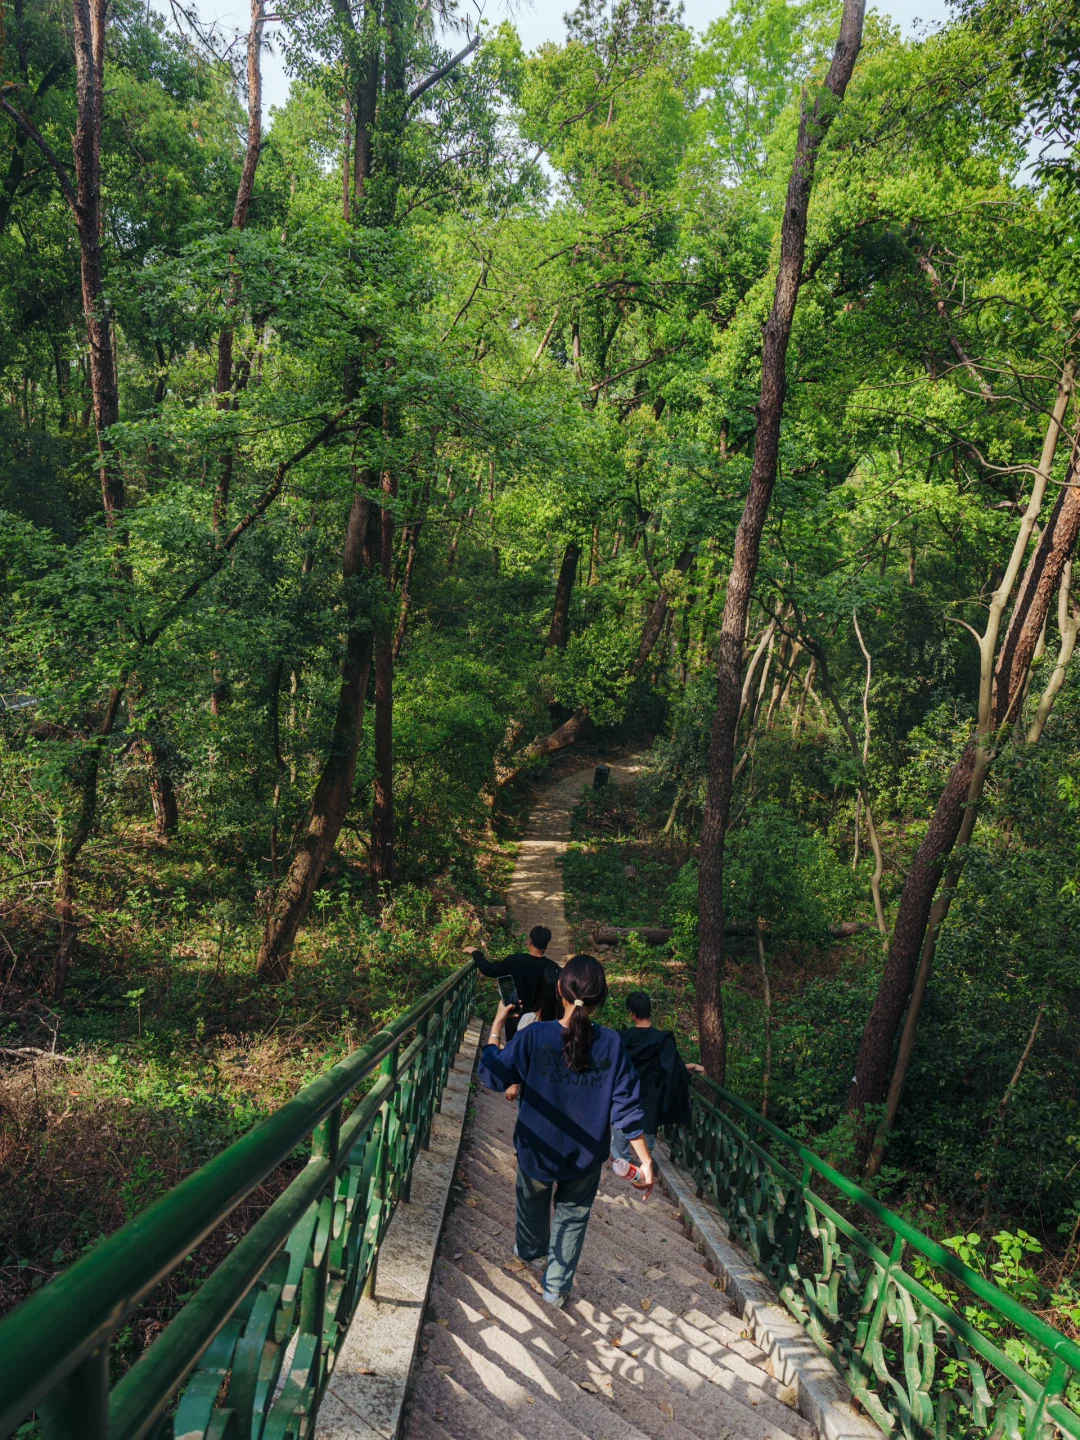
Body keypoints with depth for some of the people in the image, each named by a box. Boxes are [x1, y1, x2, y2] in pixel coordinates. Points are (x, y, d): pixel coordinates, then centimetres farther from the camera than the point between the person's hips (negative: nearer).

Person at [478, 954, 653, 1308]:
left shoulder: (534, 1036, -23)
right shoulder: (611, 1043, -18)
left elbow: (492, 1076, -11)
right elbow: (627, 1107, -14)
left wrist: (497, 1024, -2)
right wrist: (645, 1160, -5)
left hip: (537, 1150, 1)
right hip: (585, 1158, 0)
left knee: (533, 1205, 30)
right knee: (572, 1217, 23)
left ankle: (529, 1252, 57)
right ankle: (556, 1287, 33)